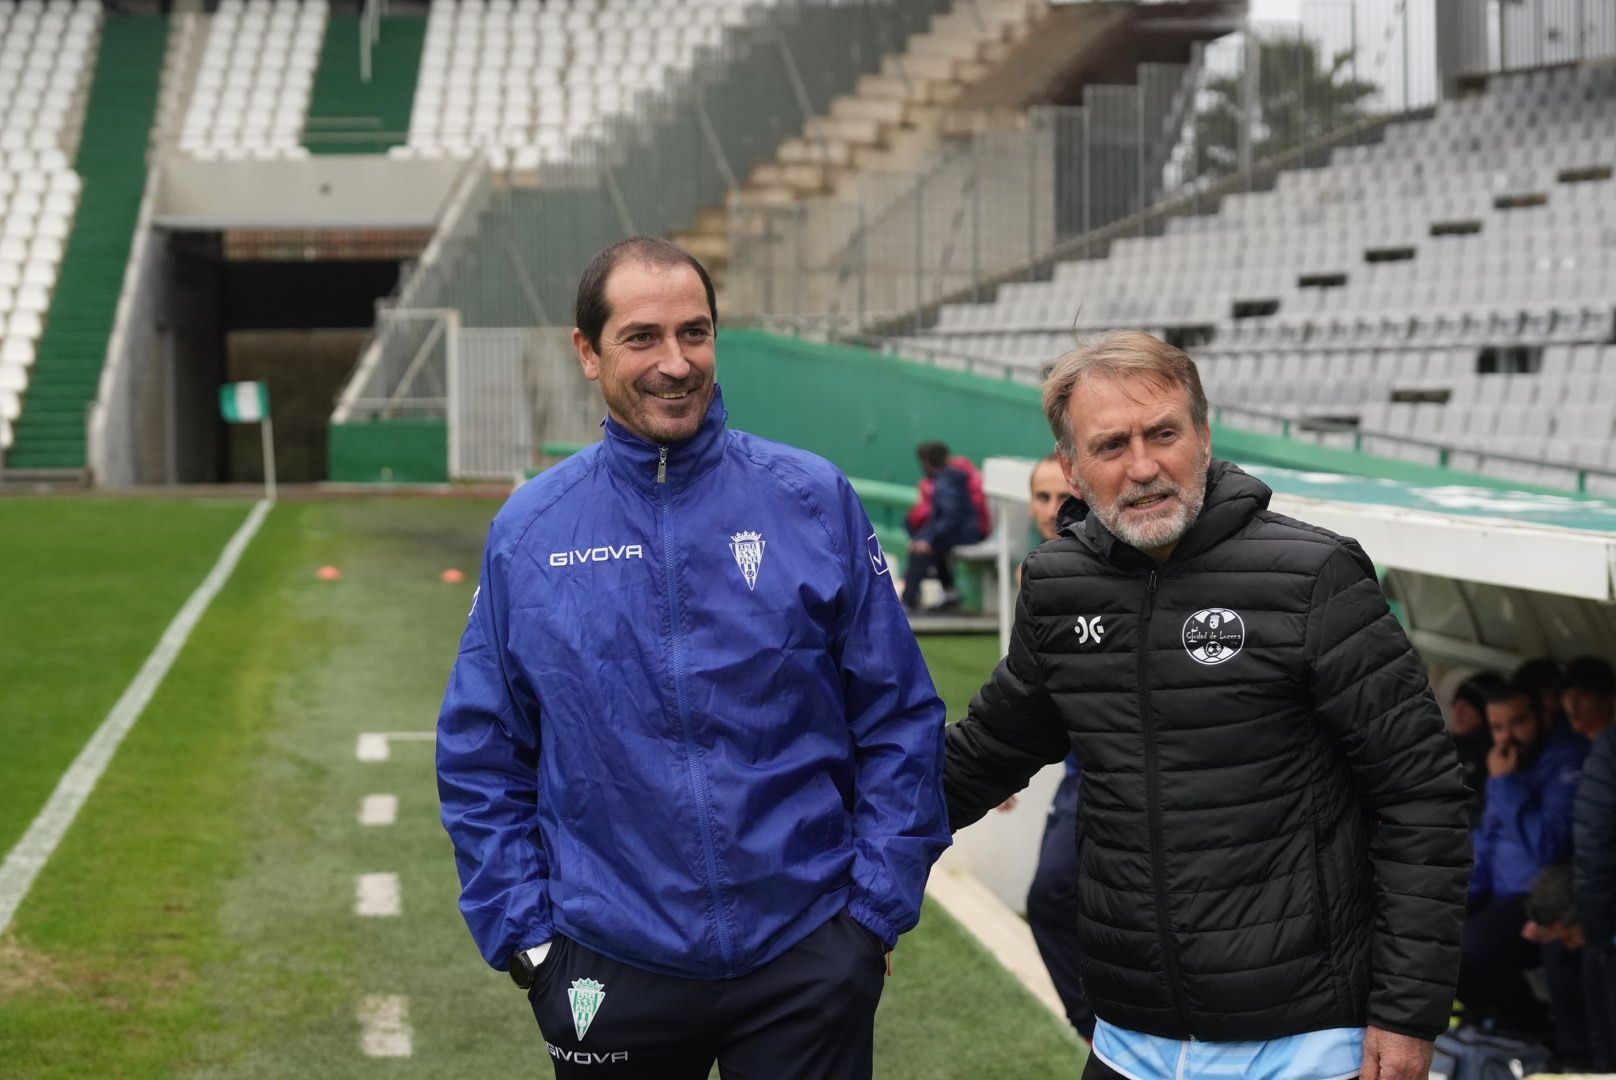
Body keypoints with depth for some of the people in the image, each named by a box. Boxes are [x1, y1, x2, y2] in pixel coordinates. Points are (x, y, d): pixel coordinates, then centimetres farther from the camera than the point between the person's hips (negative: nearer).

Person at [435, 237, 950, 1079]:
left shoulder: (813, 501, -3)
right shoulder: (529, 532, 0)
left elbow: (901, 718, 0)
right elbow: (482, 757, 5)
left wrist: (878, 906, -4)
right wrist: (522, 929, -1)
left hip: (807, 956, -1)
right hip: (608, 967, 1)